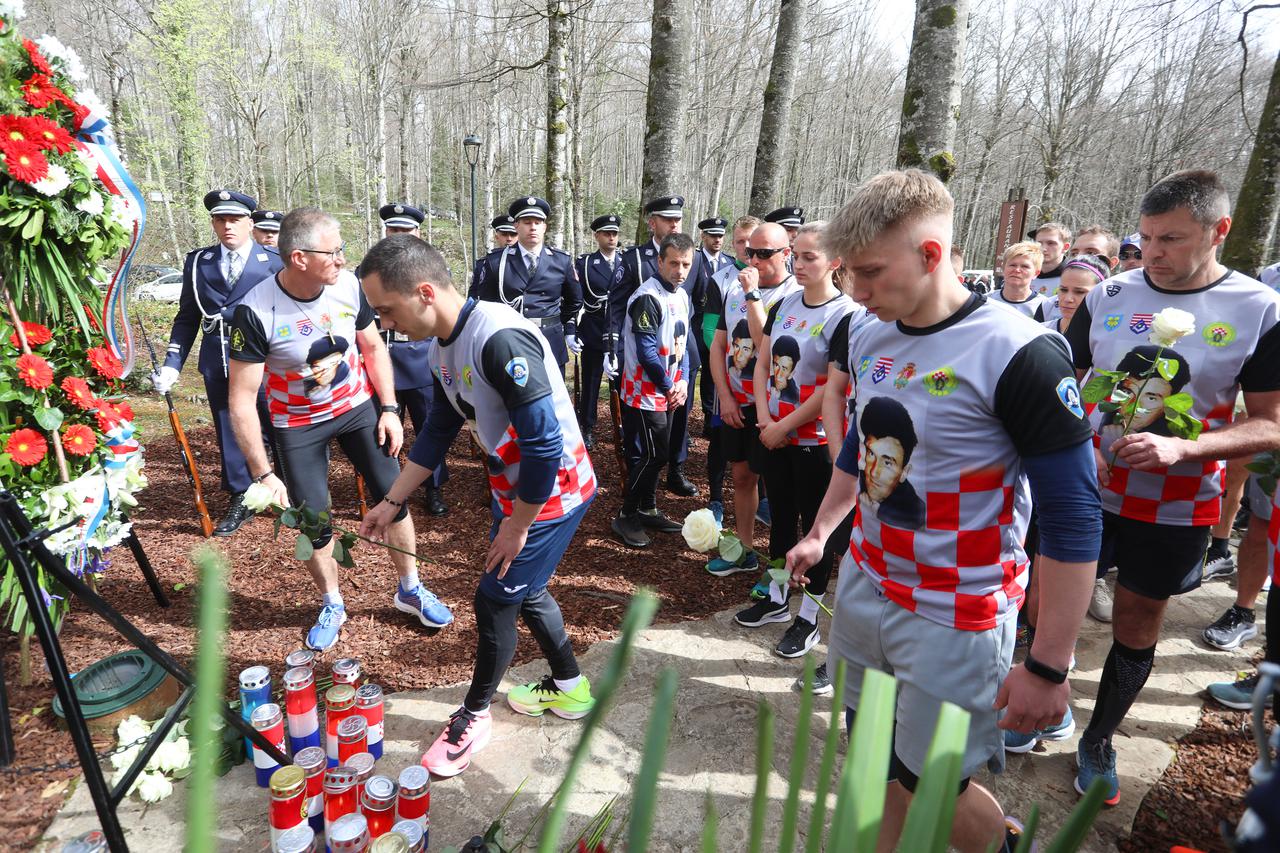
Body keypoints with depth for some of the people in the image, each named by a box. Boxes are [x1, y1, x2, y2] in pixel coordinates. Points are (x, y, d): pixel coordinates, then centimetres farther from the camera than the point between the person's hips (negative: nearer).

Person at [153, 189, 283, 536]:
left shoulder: (274, 261, -1)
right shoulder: (198, 262, 9)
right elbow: (187, 318, 10)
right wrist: (172, 363, 2)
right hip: (217, 363, 4)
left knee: (274, 430, 4)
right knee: (229, 432, 11)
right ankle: (240, 500, 23)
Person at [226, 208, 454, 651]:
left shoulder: (348, 285, -16)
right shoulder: (256, 310, -26)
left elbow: (373, 348, 2)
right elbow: (242, 401, -20)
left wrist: (389, 409, -4)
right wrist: (263, 474, -20)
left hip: (357, 406, 3)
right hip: (298, 424, -2)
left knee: (393, 497, 2)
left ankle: (409, 589, 25)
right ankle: (332, 604, 31)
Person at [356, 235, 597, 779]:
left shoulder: (500, 340, -30)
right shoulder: (448, 347, 1)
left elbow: (544, 446, -29)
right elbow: (437, 433, 13)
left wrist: (517, 526, -17)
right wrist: (391, 502, 13)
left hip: (552, 494, -9)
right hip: (514, 491, 9)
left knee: (494, 600, 4)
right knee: (525, 591, 21)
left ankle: (474, 715, 28)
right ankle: (570, 688, 43)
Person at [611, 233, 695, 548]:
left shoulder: (681, 295, 10)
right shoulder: (648, 297, -19)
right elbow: (647, 353, -22)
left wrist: (683, 382, 0)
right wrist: (669, 388, -11)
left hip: (668, 394, 8)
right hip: (645, 394, -8)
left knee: (655, 456, 16)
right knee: (650, 456, -3)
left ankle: (647, 510, 30)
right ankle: (626, 517, 11)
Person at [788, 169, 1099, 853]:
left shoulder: (1017, 353, -21)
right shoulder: (868, 340, 1)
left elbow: (1072, 519, -18)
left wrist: (1048, 665, -16)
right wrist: (820, 534, 21)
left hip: (954, 617, -6)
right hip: (864, 586, 6)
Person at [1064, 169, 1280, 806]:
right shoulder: (1107, 297, -3)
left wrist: (1180, 448, -23)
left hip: (1176, 508, -1)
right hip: (1085, 490, 1)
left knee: (1136, 632, 14)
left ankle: (1099, 740, 36)